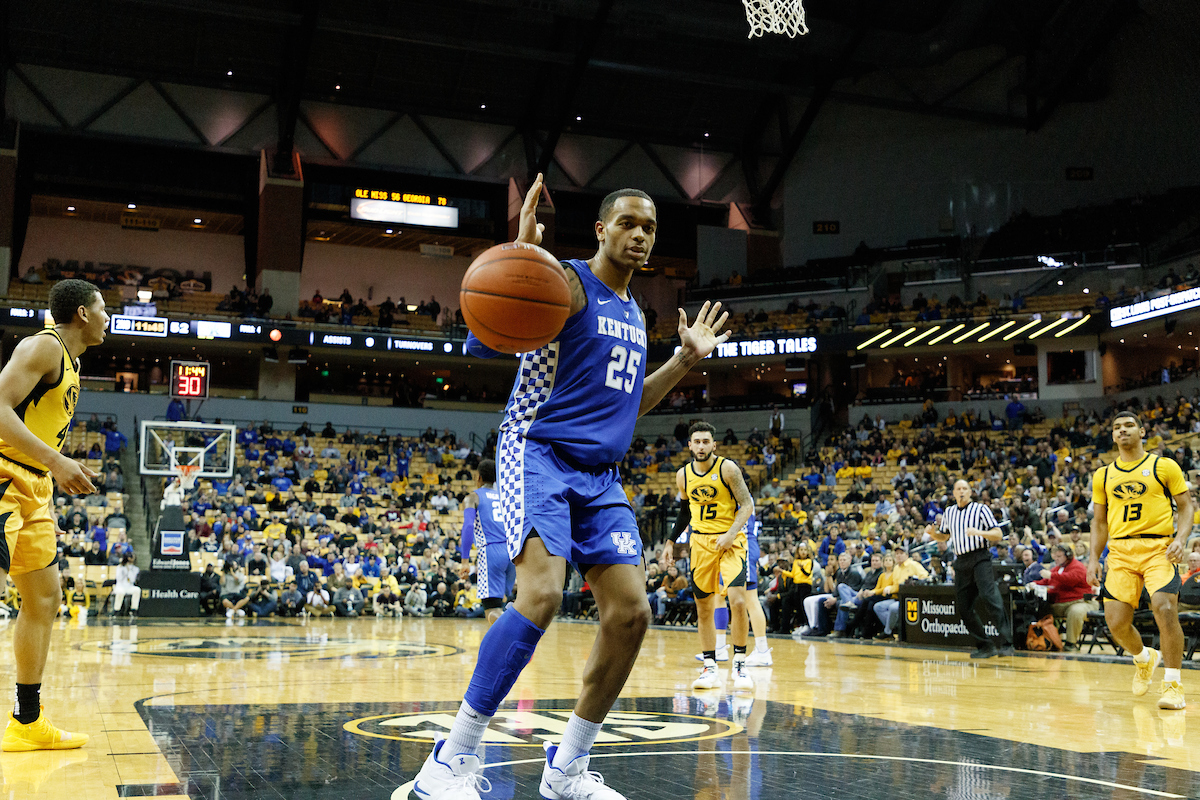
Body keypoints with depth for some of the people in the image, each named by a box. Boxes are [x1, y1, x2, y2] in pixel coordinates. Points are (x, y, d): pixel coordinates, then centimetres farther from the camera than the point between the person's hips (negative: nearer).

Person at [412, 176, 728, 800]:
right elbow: (481, 341, -20)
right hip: (539, 453, -8)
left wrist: (685, 360, 22)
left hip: (600, 474, 8)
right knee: (542, 592, -27)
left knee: (631, 612, -3)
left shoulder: (632, 312, 20)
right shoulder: (567, 282, -5)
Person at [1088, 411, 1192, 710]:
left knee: (1165, 609, -22)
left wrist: (1181, 539, -12)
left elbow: (1186, 507, 5)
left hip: (1158, 548, -3)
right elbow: (1099, 521, 19)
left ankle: (1173, 683, -6)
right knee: (1116, 622, -3)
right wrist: (1094, 558, 10)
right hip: (1120, 551, 4)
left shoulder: (1164, 466, 4)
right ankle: (1144, 659, 30)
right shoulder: (1103, 475, 14)